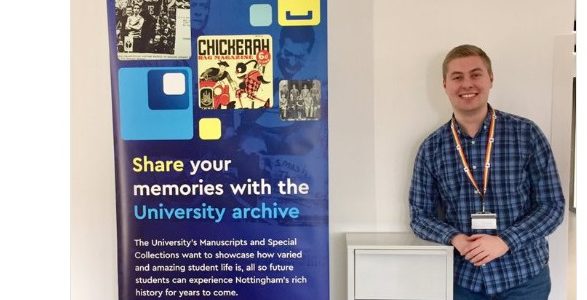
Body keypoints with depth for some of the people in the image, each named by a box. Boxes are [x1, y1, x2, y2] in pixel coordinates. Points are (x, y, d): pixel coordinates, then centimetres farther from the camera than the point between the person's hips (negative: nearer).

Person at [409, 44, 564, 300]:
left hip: (524, 276, -1)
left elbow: (553, 206, -5)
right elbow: (420, 216, 2)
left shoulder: (526, 134, -6)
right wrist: (455, 238, -16)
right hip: (463, 279, 1)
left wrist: (505, 241, -17)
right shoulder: (431, 148, -2)